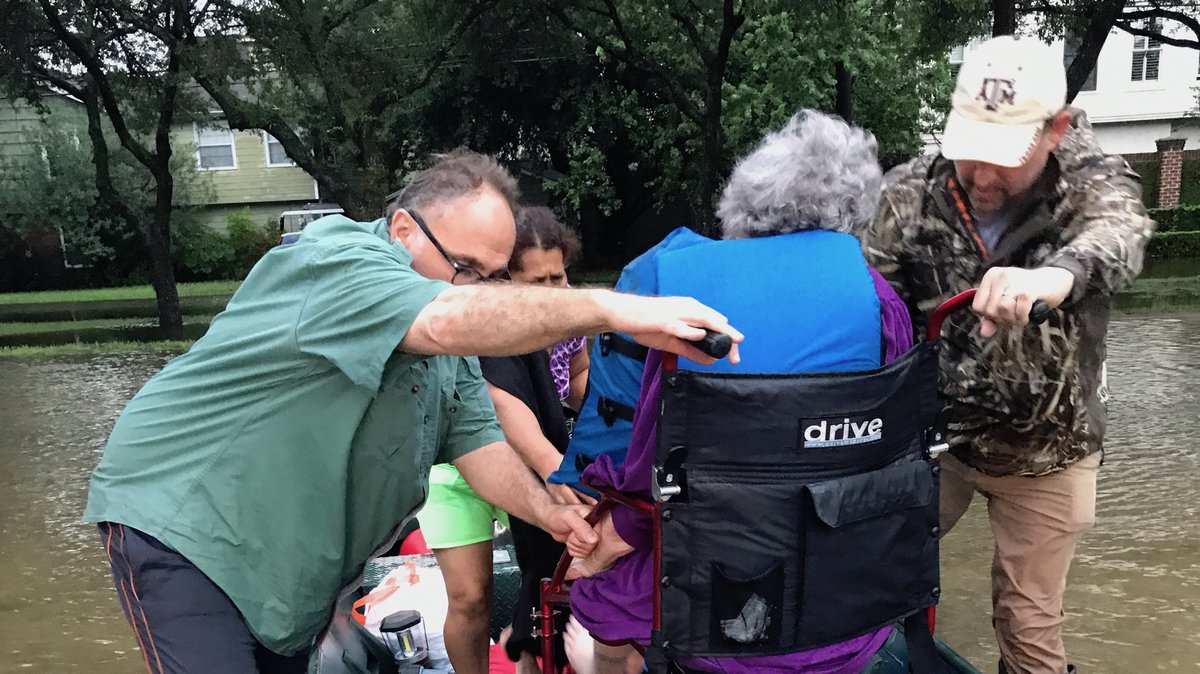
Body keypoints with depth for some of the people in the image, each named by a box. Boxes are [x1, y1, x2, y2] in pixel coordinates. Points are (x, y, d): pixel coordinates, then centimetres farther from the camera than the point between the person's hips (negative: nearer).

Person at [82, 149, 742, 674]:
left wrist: (552, 515, -13)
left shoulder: (446, 349, 4)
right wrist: (610, 308, -46)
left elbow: (475, 437, 1)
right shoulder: (339, 260, -24)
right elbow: (448, 322, -42)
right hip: (182, 522, -8)